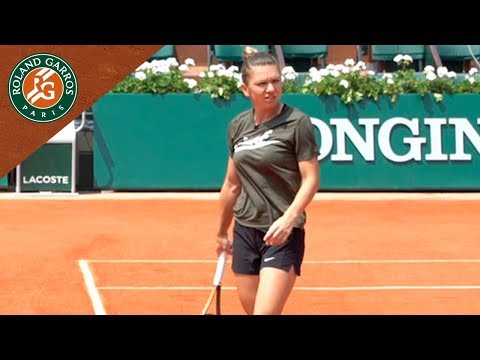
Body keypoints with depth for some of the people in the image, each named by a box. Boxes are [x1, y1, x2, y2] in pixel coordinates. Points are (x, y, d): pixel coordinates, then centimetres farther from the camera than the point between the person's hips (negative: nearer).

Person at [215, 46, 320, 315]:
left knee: (265, 312, -14)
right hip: (245, 231, 6)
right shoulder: (237, 126, 6)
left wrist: (289, 218, -28)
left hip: (282, 234, -6)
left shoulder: (297, 122, -10)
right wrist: (222, 232, 23)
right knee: (251, 309, 12)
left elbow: (311, 180, -12)